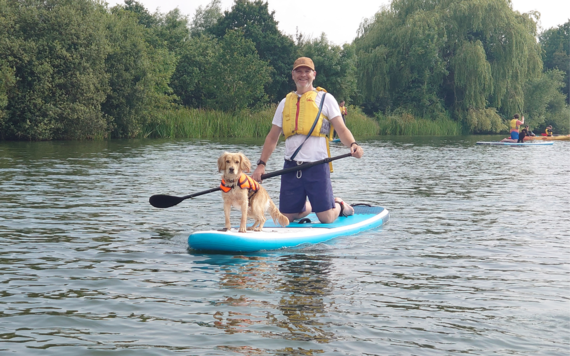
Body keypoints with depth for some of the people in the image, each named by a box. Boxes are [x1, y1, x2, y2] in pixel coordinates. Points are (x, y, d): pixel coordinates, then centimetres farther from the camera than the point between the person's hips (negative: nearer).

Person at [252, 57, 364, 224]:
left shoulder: (325, 99, 5)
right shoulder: (285, 102, 15)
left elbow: (341, 129, -3)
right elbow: (272, 138, 17)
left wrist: (353, 145, -24)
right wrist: (261, 164, 6)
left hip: (317, 166, -4)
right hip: (291, 167, 4)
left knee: (326, 218, -8)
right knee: (286, 217, 6)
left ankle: (339, 205, 26)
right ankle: (309, 207, 37)